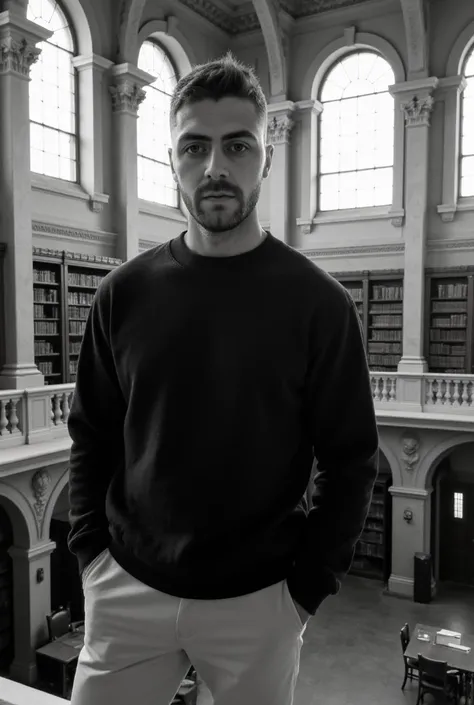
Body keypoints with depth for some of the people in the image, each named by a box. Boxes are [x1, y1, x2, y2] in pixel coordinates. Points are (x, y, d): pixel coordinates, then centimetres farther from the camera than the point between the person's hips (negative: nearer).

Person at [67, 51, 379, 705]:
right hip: (127, 593, 2)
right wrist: (91, 549, 0)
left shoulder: (319, 302, -9)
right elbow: (91, 435, 6)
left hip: (258, 602, -1)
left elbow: (352, 460, -5)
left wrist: (307, 588, -7)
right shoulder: (124, 294, -2)